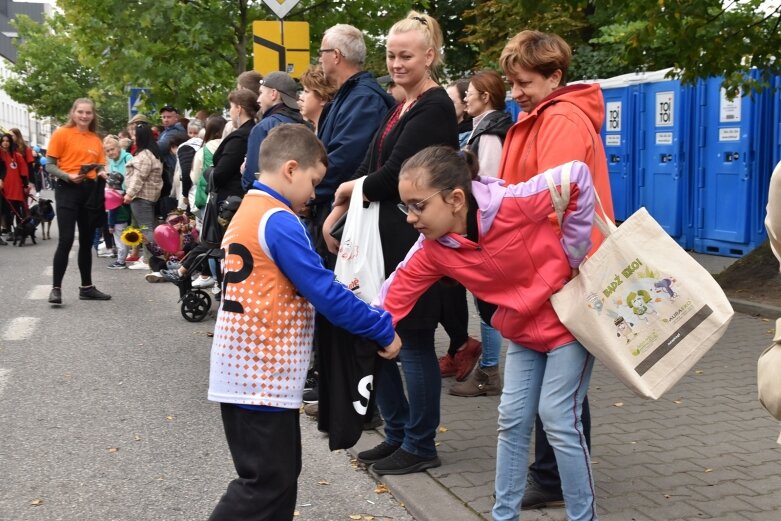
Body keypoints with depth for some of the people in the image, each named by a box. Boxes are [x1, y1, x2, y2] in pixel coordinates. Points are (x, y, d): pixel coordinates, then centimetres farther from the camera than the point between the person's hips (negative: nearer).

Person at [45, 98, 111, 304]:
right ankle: (56, 288, -5)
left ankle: (86, 287, 21)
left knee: (87, 241, 12)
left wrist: (102, 174, -6)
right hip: (67, 190, -5)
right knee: (66, 240, -11)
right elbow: (49, 165, -5)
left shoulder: (96, 140, 12)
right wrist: (68, 176, -21)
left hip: (91, 192, 5)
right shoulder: (61, 134, -2)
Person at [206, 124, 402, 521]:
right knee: (267, 482, -1)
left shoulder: (245, 214, 13)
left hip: (244, 371, 10)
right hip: (264, 376, -10)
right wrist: (384, 330, -10)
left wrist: (334, 292, 9)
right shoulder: (279, 222, -17)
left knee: (280, 472, 16)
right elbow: (323, 292, -19)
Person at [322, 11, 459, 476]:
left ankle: (421, 446, 14)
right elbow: (371, 167, 14)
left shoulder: (436, 107, -11)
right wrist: (335, 215, 5)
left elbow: (395, 175, -18)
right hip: (385, 236, 9)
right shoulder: (403, 108, 17)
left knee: (414, 342, 0)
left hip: (414, 241, -9)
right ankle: (398, 433, 26)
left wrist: (352, 190, -2)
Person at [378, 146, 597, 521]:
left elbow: (578, 176, -22)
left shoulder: (513, 205, -30)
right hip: (522, 330, 6)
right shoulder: (431, 252, -13)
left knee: (558, 419, -5)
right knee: (512, 419, 9)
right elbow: (392, 298, -12)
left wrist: (573, 250, -17)